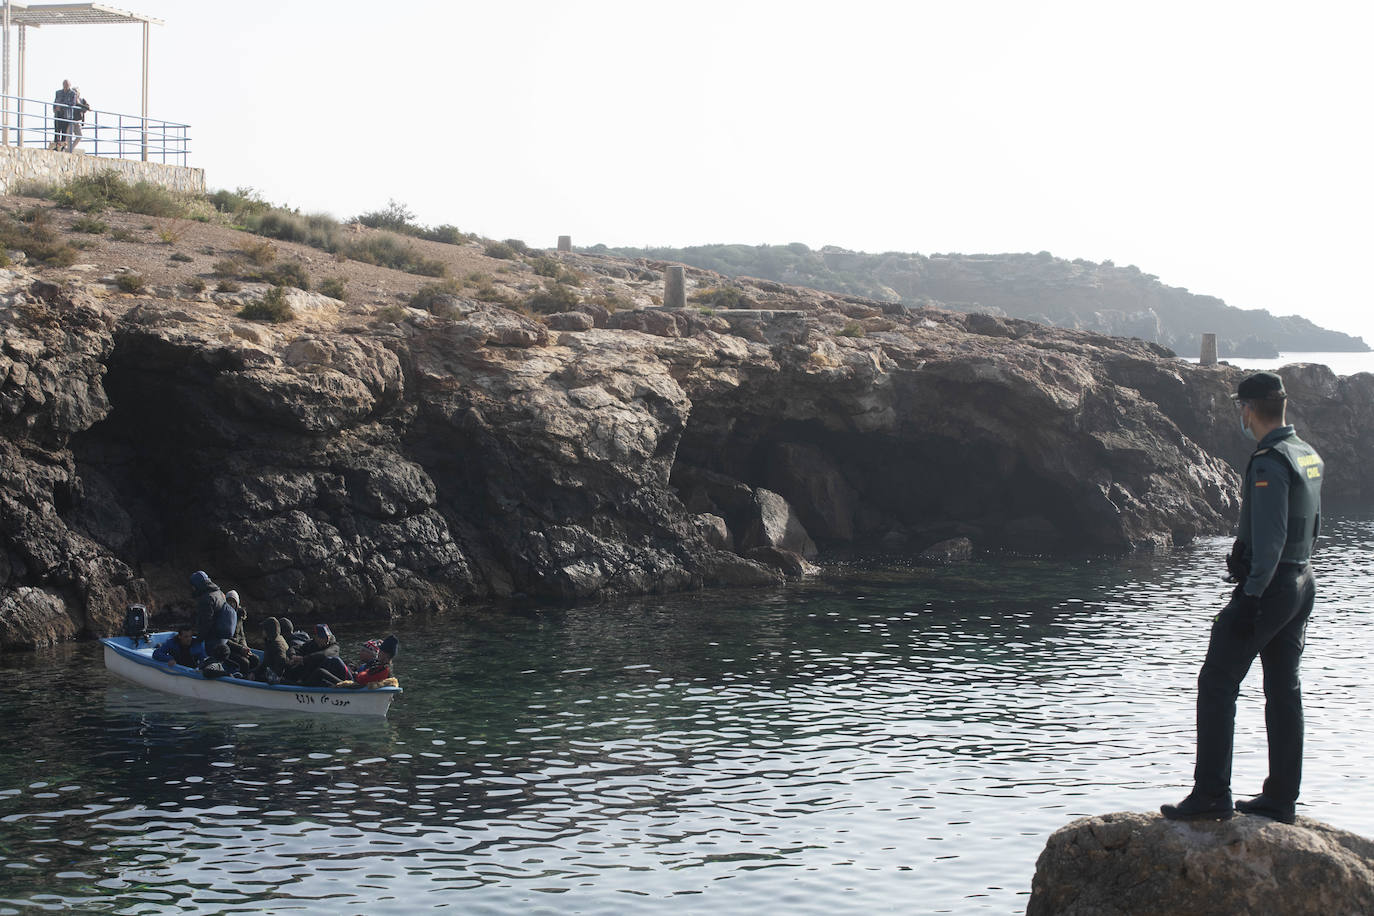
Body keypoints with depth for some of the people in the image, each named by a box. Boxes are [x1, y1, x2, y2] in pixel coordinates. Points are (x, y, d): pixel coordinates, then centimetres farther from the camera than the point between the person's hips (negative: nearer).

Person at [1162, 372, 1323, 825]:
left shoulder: (1270, 463, -17)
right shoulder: (1309, 456, 12)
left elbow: (1269, 539, -23)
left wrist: (1251, 596, -23)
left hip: (1269, 587, -9)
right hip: (1301, 584, 9)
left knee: (1217, 683, -5)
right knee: (1284, 689, 11)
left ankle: (1211, 795, -6)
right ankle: (1281, 798, 14)